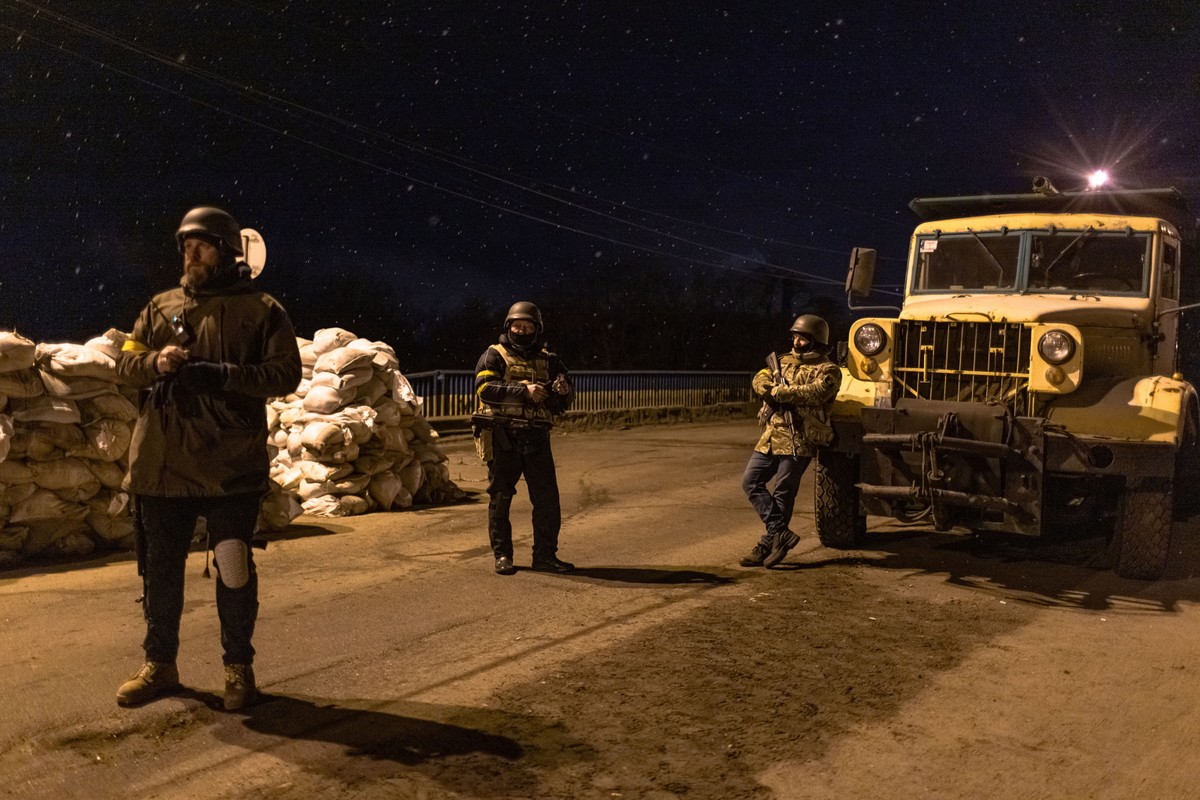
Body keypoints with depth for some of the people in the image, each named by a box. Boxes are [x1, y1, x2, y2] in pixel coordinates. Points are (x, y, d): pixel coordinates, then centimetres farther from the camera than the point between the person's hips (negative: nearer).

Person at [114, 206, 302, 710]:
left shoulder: (261, 310, 0)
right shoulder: (161, 307, 14)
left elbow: (285, 375, -9)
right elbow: (124, 362, 11)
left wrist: (219, 375, -21)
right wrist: (155, 362, -12)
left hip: (231, 467, -4)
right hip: (161, 462, 4)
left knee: (234, 570, 3)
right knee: (160, 569, 14)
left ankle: (238, 667, 20)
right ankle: (159, 664, 30)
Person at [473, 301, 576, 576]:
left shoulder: (548, 360, 13)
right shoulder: (494, 356, 3)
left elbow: (565, 401, 10)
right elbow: (485, 388, -15)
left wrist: (562, 391, -14)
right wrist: (524, 391, -23)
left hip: (536, 439, 3)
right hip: (502, 438, -3)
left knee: (547, 498, 2)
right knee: (500, 498, 3)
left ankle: (545, 555, 14)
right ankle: (502, 555, 15)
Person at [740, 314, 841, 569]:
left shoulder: (828, 370, -3)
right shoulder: (784, 361, 18)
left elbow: (816, 392, -21)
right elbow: (760, 380, 6)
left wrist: (778, 392, -19)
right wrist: (770, 387, -17)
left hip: (799, 440, -7)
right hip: (771, 436, 7)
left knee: (783, 492, -4)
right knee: (751, 481, 2)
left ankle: (768, 545, 6)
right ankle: (781, 533, 4)